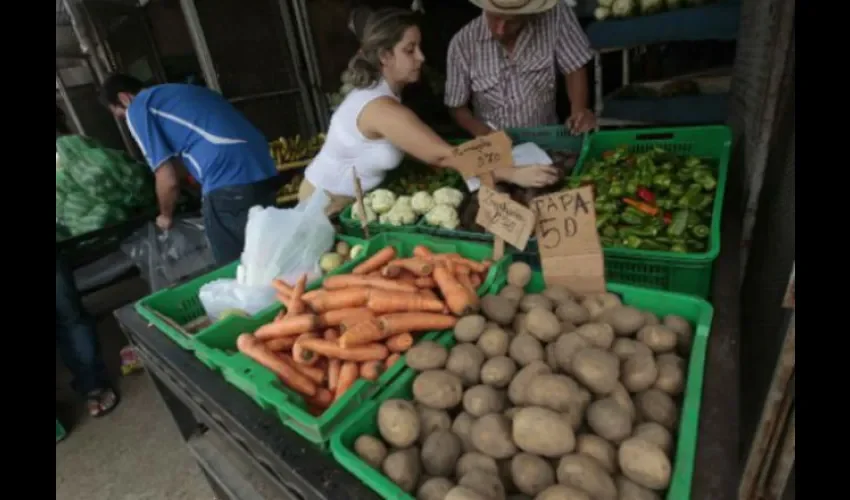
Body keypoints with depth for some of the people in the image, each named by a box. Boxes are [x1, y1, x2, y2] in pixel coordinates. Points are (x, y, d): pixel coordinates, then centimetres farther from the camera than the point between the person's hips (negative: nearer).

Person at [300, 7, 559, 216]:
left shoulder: (378, 89, -1)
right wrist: (513, 175, -36)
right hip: (329, 205, -8)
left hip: (353, 196, 8)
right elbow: (443, 156, -36)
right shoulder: (381, 107, -32)